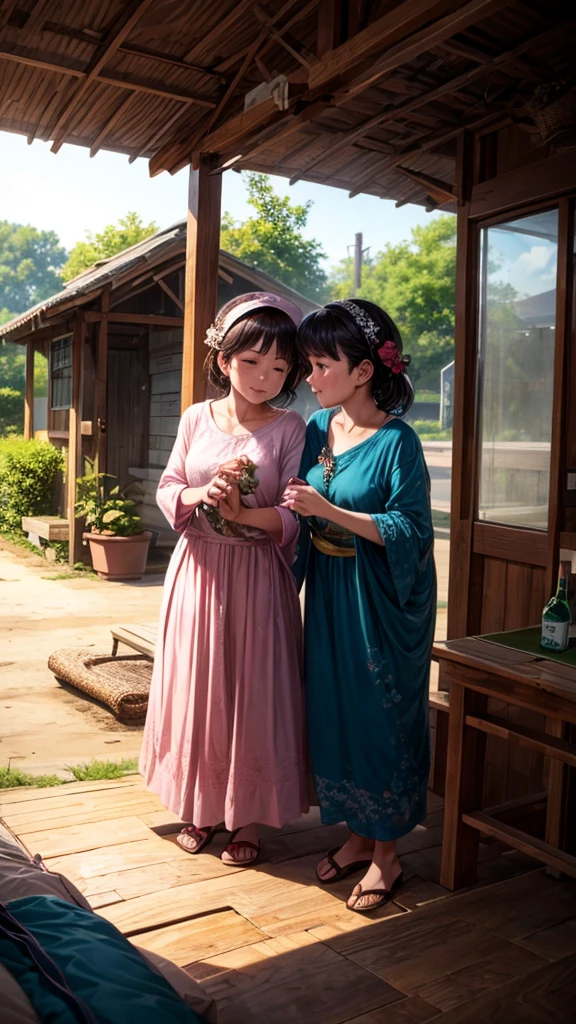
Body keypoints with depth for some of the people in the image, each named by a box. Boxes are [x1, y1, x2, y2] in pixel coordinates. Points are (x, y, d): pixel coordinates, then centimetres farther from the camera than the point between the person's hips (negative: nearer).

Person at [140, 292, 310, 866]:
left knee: (252, 693, 4)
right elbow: (167, 490, 5)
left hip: (256, 576, -3)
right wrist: (201, 494, -16)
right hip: (198, 569, 3)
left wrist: (241, 512, -25)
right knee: (195, 688, 11)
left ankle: (247, 817, 22)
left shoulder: (290, 429, -6)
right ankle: (202, 807, 30)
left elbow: (293, 516, -10)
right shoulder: (197, 419, 3)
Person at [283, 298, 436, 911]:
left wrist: (329, 510, -27)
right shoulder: (318, 425, 3)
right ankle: (357, 834, 33)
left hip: (379, 601, -7)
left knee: (380, 716, 4)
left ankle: (386, 853, 23)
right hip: (327, 590, 7)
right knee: (332, 710, 14)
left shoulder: (397, 442, -17)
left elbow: (408, 532, -21)